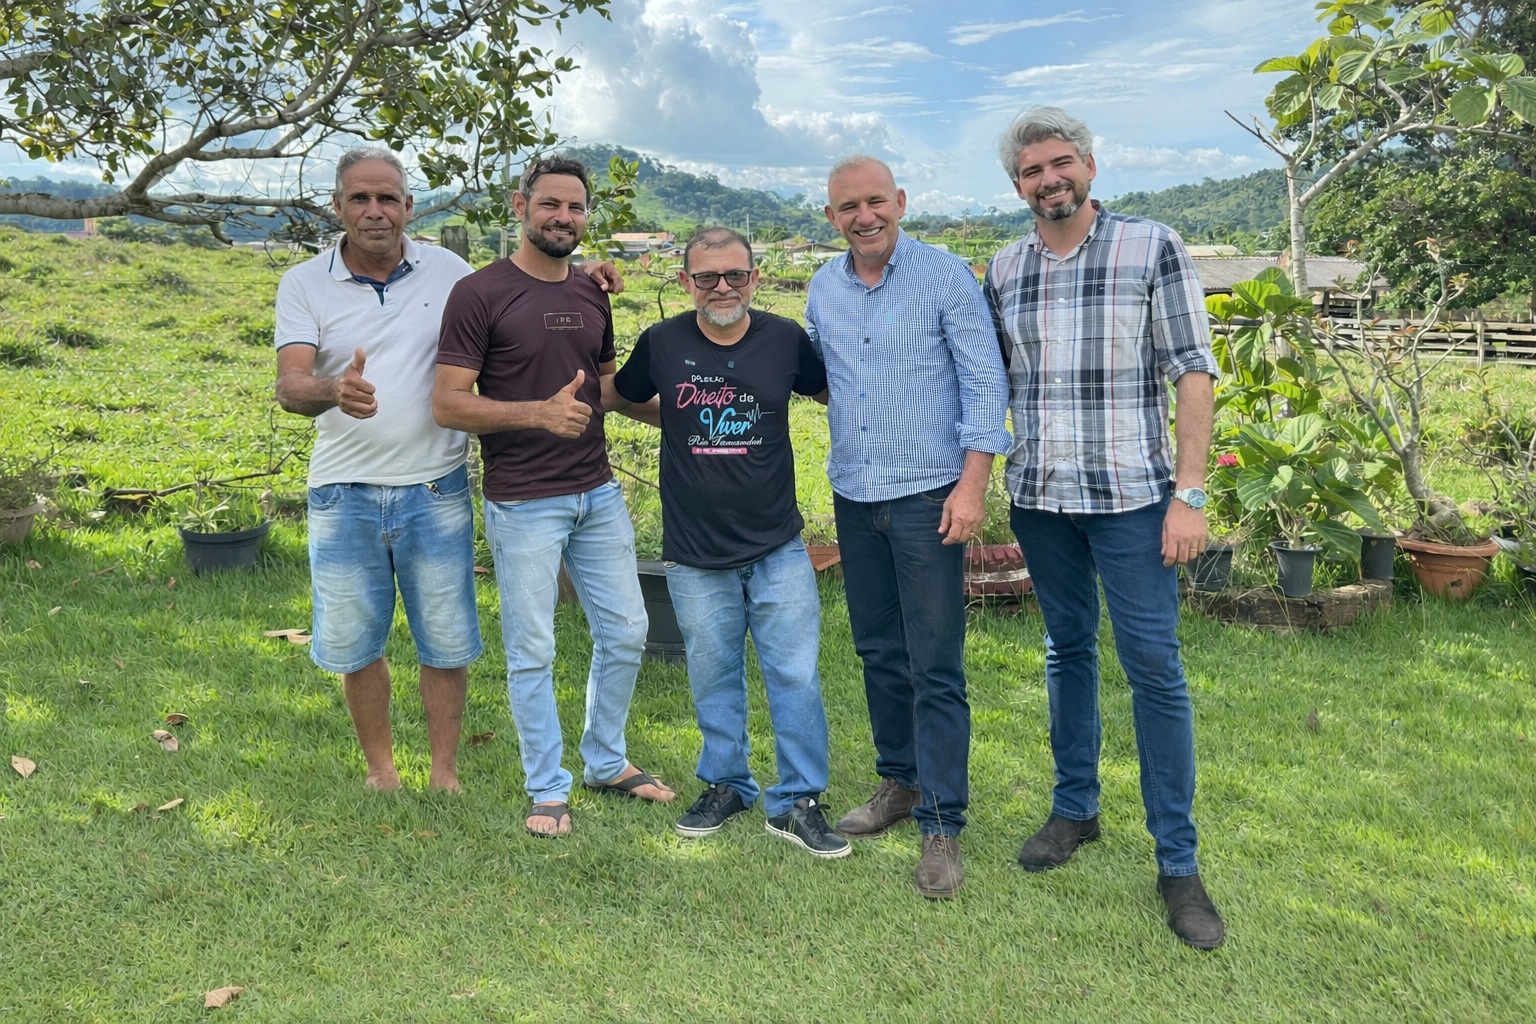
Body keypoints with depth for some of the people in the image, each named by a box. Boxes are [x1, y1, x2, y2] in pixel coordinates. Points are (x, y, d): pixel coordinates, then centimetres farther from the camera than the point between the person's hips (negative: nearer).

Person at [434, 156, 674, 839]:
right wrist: (538, 412, -25)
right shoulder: (480, 294, -9)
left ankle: (606, 763, 32)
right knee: (531, 652, 3)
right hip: (524, 505, -6)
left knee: (625, 634, 12)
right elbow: (447, 404, -13)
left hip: (598, 494, 6)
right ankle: (548, 790, 20)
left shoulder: (591, 294, 10)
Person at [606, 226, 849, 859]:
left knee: (796, 677, 1)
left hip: (778, 549, 0)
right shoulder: (662, 344, -3)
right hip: (695, 555, 1)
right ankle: (725, 785, 33)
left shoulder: (785, 339, -3)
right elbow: (615, 397, 15)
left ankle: (797, 802, 16)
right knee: (713, 680, 13)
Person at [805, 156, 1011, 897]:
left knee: (935, 668, -4)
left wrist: (973, 484, -16)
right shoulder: (822, 290, 8)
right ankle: (900, 781, 31)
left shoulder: (946, 279, -7)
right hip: (853, 497, 6)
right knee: (878, 653, 15)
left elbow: (985, 383, -9)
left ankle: (941, 824, 4)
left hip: (926, 497, -5)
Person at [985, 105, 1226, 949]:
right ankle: (1075, 809, 31)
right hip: (1039, 498, 4)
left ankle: (1177, 862, 7)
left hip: (1130, 496, -4)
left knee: (1154, 666, -3)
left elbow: (1193, 372, -7)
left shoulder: (1151, 248, -5)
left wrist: (1188, 495, -13)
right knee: (1067, 651, 15)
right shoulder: (1002, 269, 6)